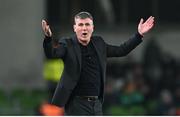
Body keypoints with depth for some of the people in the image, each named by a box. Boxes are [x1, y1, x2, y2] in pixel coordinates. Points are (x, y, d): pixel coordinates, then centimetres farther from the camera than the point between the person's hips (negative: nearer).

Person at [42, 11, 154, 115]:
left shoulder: (99, 43, 10)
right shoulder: (68, 45, -5)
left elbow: (121, 50, 19)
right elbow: (51, 53, -22)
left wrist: (139, 35, 13)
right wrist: (48, 37, -42)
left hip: (96, 103, 6)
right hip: (77, 104, -6)